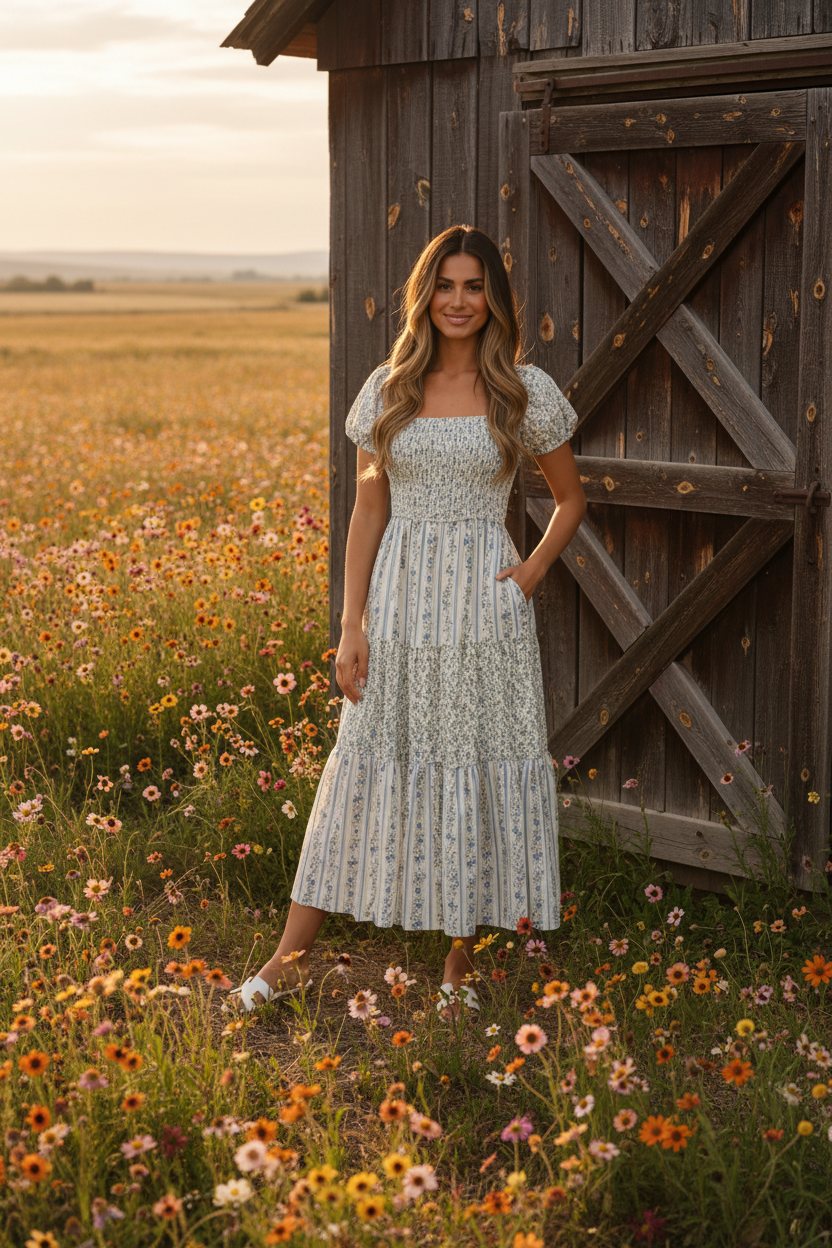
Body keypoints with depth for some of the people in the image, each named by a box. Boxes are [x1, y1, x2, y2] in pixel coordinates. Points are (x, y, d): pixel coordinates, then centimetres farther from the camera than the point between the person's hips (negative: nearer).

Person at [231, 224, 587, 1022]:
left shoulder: (526, 392, 0)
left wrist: (533, 572, -5)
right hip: (399, 603, 1)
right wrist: (351, 625, 0)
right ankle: (291, 957, 16)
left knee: (481, 773, 5)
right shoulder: (389, 390, 4)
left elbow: (570, 499, 11)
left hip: (486, 607, -1)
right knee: (367, 769, 7)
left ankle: (460, 964, 21)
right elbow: (367, 511, 5)